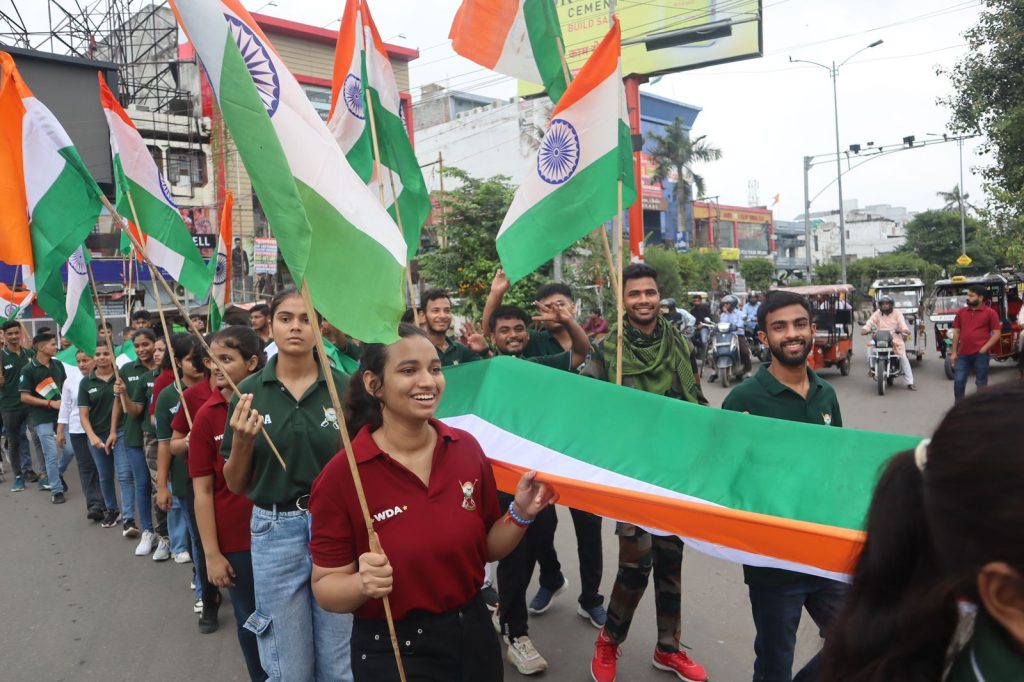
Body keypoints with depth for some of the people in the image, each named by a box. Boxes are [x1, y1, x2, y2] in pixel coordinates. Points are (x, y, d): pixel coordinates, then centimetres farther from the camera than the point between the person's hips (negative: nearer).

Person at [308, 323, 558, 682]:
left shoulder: (467, 448, -8)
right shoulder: (341, 476, -19)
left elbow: (487, 549, 4)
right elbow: (325, 587, -11)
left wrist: (520, 513, -14)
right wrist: (363, 584, -30)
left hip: (473, 637, 4)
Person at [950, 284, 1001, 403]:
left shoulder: (990, 313, -2)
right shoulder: (961, 312, 10)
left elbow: (996, 334, -4)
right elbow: (956, 332, 12)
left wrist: (984, 349, -13)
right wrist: (954, 352, 7)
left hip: (980, 354, -3)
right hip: (963, 354, 3)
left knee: (981, 383, 6)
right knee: (958, 382, 1)